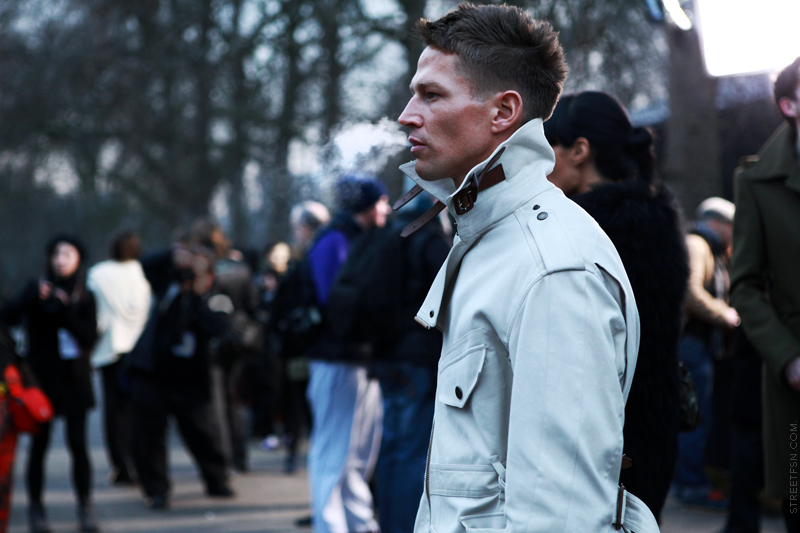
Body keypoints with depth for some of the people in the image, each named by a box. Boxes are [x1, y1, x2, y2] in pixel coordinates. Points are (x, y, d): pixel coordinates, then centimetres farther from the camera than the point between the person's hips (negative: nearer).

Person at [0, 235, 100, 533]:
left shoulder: (84, 297, 5)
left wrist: (66, 310, -17)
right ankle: (35, 507, 9)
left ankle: (85, 508, 7)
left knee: (77, 444, -2)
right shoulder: (38, 289, 2)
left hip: (74, 377, 1)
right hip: (42, 376, -1)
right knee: (39, 444, 0)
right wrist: (32, 297, -26)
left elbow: (89, 336, -6)